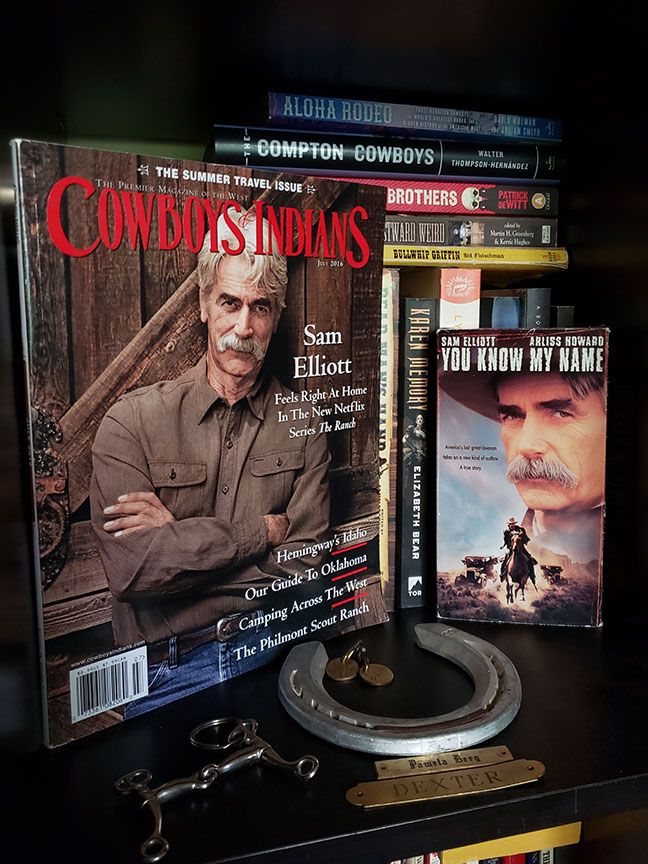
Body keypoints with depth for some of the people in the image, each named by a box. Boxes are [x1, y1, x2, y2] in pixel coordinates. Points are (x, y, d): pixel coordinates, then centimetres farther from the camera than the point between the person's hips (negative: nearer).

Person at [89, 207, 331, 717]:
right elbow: (131, 569, -12)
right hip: (165, 670, -1)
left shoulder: (303, 422, 4)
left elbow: (305, 570, -3)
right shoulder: (132, 420, -1)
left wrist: (179, 537, -9)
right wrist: (263, 531, -9)